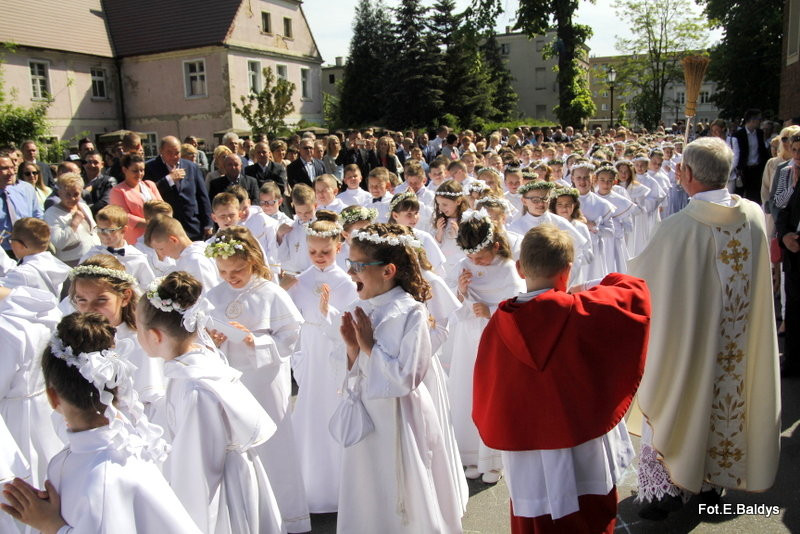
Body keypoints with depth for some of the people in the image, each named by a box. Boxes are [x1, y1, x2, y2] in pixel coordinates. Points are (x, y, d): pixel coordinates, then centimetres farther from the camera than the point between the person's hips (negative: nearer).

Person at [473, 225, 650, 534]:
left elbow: (486, 391, 0)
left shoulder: (499, 323, -10)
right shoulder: (581, 312, -18)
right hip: (583, 456, -2)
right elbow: (636, 293, -3)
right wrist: (605, 283, 14)